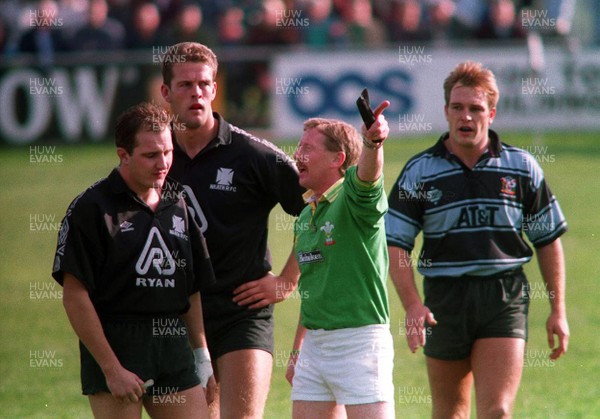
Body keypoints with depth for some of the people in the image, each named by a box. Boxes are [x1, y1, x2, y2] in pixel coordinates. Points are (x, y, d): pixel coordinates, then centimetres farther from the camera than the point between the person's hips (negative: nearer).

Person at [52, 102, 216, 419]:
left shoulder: (177, 205, 14)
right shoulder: (91, 208, -6)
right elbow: (74, 296, -11)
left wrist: (202, 357, 16)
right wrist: (112, 368, -15)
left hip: (174, 345, 6)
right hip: (113, 345, -6)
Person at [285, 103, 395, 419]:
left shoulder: (353, 200, -9)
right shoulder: (305, 216, 14)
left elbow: (367, 175, -34)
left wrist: (373, 143, -56)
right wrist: (297, 351, 23)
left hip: (360, 341, -8)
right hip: (315, 342, 8)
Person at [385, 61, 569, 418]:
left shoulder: (522, 167, 5)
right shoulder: (419, 172, 1)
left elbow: (549, 239, 11)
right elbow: (396, 244, -2)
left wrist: (558, 310, 7)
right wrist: (413, 305, -16)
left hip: (505, 298, -1)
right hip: (444, 301, 1)